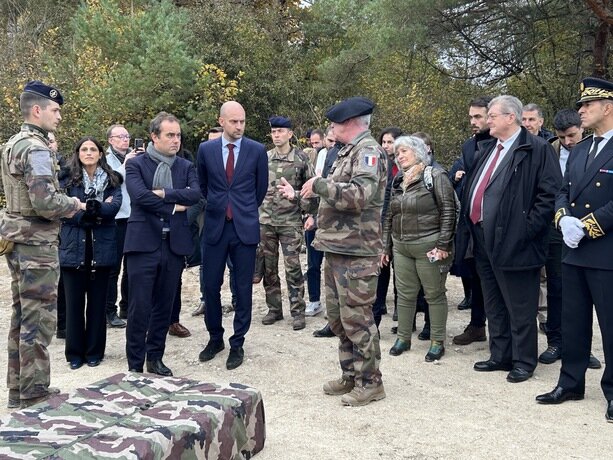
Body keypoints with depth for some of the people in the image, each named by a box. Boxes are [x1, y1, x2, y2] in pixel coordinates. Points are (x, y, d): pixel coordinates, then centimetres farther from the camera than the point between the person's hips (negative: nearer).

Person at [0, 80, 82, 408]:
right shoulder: (36, 148, -17)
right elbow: (45, 202, -25)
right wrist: (74, 204, -8)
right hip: (36, 242, -10)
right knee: (39, 319, -3)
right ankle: (33, 393, 5)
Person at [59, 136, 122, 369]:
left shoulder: (112, 180, 7)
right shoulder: (68, 180, 4)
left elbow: (114, 207, -8)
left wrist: (95, 207, -24)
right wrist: (95, 213, -15)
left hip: (101, 247, 1)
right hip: (74, 247, -1)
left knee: (97, 300, 7)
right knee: (74, 301, 3)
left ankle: (94, 351, 17)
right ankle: (75, 352, 14)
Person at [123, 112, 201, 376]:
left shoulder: (186, 167, 11)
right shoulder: (136, 164, 1)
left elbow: (195, 194, -7)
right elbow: (139, 195, -16)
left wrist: (164, 193, -15)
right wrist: (173, 207, -10)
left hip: (174, 244, 4)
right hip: (144, 243, -3)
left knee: (164, 306, 10)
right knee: (140, 307, -2)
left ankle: (155, 358, 23)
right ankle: (135, 364, 9)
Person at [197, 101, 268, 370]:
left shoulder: (257, 151, -2)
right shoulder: (206, 149, 2)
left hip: (245, 227, -1)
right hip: (215, 227, 1)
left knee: (243, 288, 4)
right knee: (211, 286, 6)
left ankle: (237, 344, 16)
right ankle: (215, 338, 24)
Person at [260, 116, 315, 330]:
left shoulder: (301, 159, -3)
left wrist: (307, 210, -9)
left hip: (290, 221, -3)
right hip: (265, 220, 4)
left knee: (293, 268, -4)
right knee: (269, 267, 8)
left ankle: (297, 311, 5)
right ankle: (274, 309, 20)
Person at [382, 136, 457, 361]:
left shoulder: (435, 176, -7)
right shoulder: (398, 182, 14)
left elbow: (448, 211, -11)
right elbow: (390, 216, 18)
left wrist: (443, 245, -16)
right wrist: (386, 246, 16)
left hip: (428, 247, -6)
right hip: (401, 247, 6)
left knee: (434, 294, 3)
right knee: (404, 294, 11)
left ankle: (437, 342, 13)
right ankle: (403, 338, 23)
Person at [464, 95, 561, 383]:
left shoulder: (536, 149, -9)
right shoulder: (487, 149, 16)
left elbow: (550, 192, -14)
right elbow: (473, 187, 23)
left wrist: (528, 227, -18)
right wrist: (471, 224, 13)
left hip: (513, 241, -8)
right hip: (484, 240, 8)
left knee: (519, 307, 2)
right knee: (494, 305, 17)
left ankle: (524, 362, 15)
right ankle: (500, 356, 29)